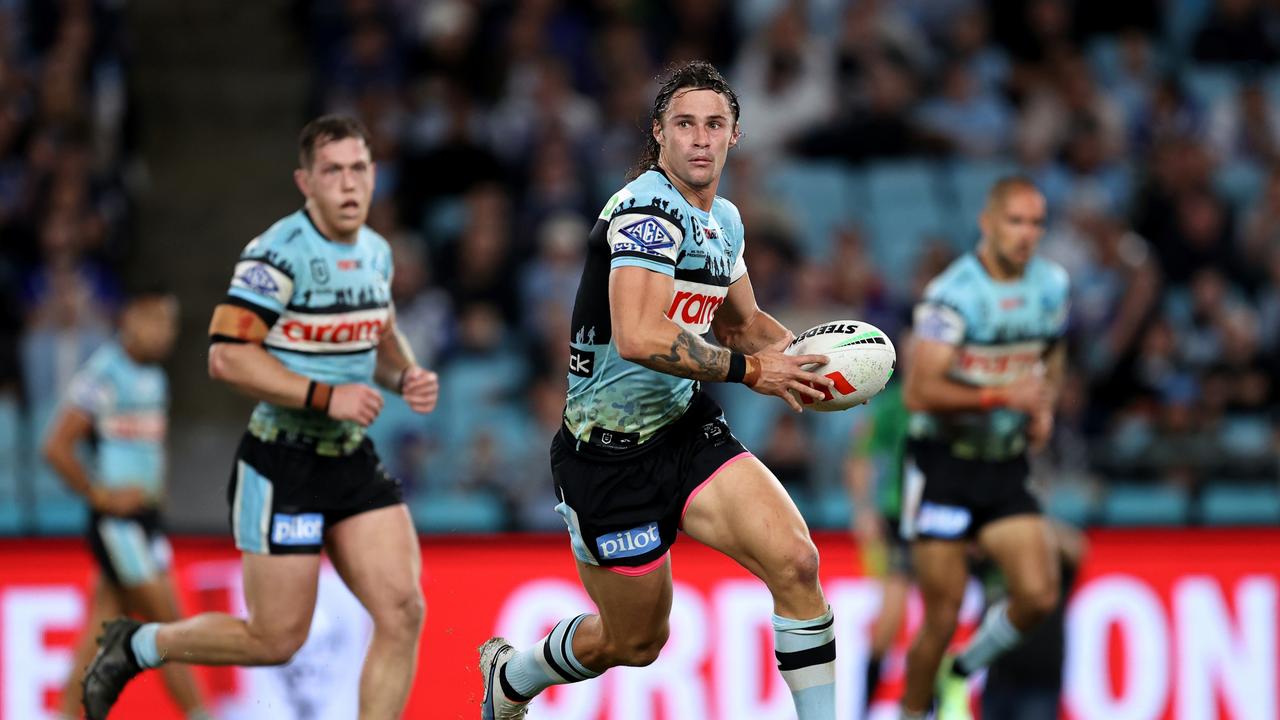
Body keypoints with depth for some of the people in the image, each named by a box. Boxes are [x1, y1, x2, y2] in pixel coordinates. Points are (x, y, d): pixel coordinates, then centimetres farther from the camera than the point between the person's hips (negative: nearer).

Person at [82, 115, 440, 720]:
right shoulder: (279, 253, -17)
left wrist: (407, 375, 4)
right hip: (282, 468, -7)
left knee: (402, 613, -7)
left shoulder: (376, 253, 8)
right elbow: (226, 355, -21)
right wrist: (324, 395, -24)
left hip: (353, 462, 7)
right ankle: (138, 646, 23)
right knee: (276, 640, -1)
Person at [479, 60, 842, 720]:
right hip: (612, 453, -7)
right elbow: (639, 337, -33)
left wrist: (809, 354, 6)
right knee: (635, 642, 9)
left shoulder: (724, 220, 10)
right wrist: (749, 370, -25)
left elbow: (743, 323, 26)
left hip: (687, 428, 7)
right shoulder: (649, 209, -20)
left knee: (795, 562, -16)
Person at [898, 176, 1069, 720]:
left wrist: (1044, 407, 4)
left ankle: (961, 675, 16)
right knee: (942, 617, -5)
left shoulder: (1051, 286, 4)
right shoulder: (953, 294, -17)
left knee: (1039, 594, -10)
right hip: (944, 467, -5)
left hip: (1005, 469, 5)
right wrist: (1002, 396, -28)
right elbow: (919, 391, -23)